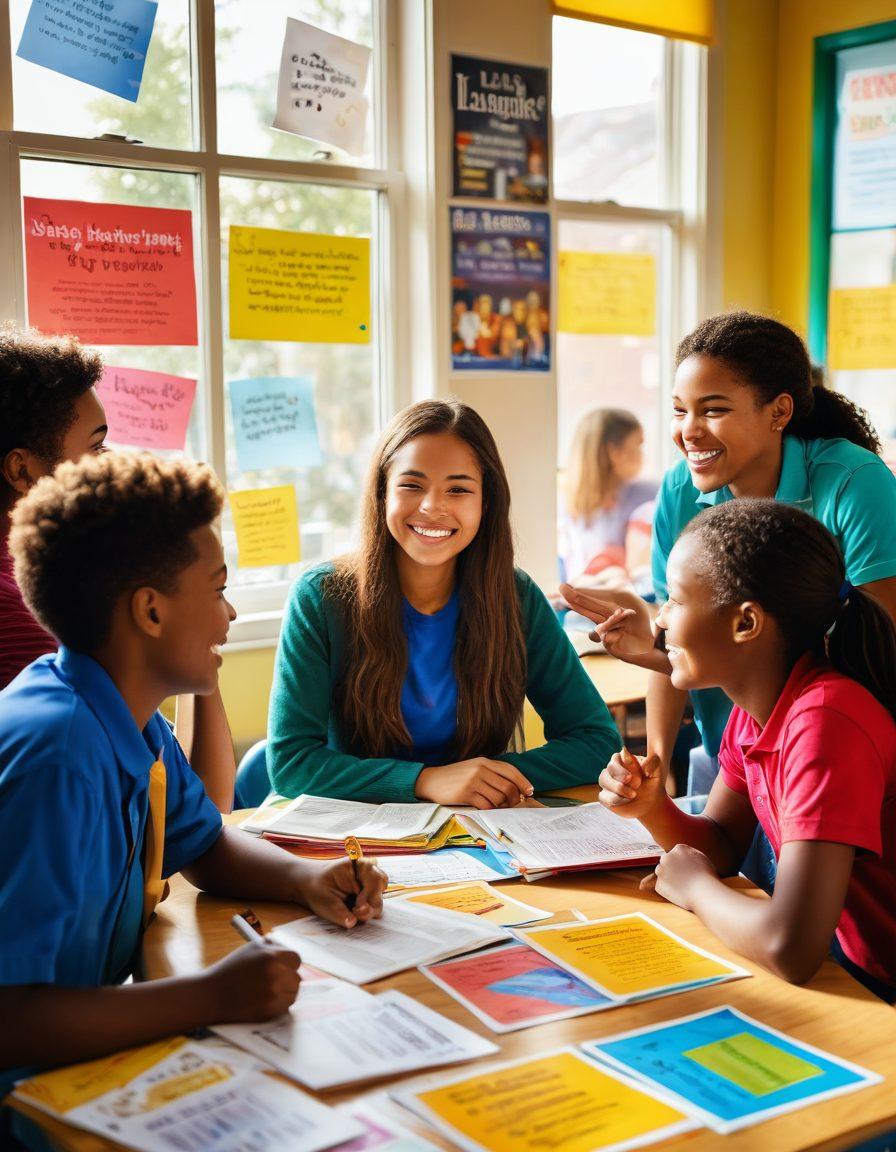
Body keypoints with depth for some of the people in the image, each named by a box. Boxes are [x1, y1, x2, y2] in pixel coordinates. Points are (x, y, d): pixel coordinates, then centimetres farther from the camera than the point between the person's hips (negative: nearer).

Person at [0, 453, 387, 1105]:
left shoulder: (129, 718, -2)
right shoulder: (55, 757, -30)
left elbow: (205, 845, 15)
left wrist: (308, 880, -4)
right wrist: (211, 996, -30)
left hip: (88, 1056, 8)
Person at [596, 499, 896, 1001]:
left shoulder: (824, 723, -28)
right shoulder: (755, 709, -2)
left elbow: (789, 947, -36)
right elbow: (722, 847, 9)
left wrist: (693, 886, -16)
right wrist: (653, 807, -11)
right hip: (849, 968, 7)